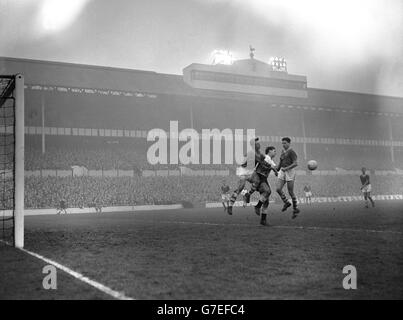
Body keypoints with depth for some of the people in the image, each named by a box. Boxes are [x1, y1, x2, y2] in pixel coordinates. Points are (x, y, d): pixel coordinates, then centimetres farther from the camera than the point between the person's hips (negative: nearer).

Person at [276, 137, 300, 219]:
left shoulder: (291, 152, -11)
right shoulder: (283, 151, 13)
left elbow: (295, 164, -19)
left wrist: (286, 168, -25)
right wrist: (277, 170, 26)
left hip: (290, 172, -7)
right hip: (282, 172, 7)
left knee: (290, 192, -1)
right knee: (278, 189, -7)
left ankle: (295, 209, 18)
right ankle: (286, 203, 17)